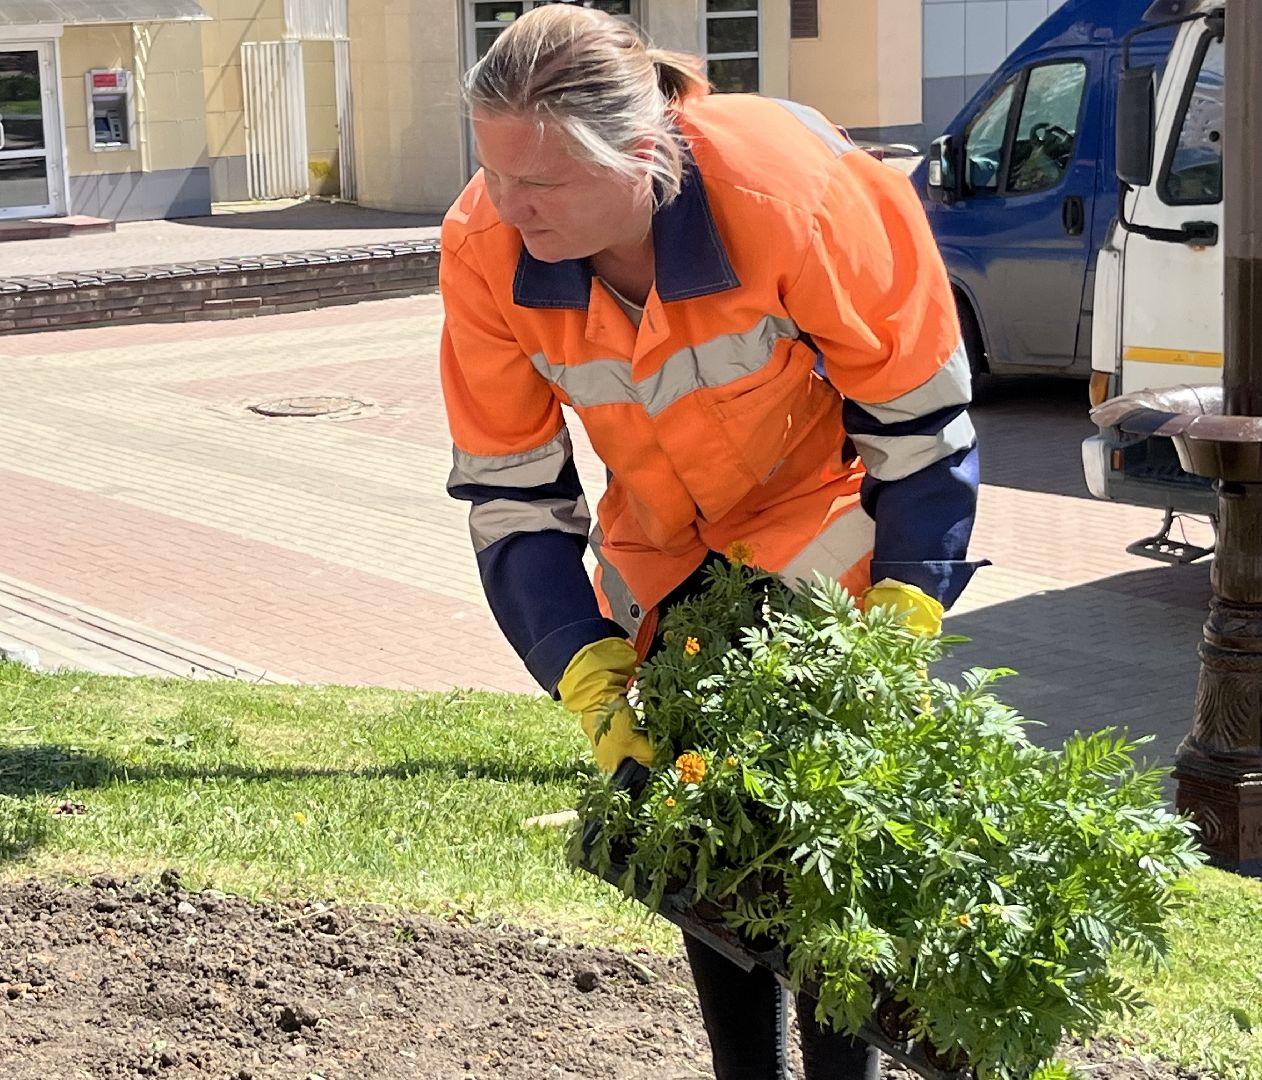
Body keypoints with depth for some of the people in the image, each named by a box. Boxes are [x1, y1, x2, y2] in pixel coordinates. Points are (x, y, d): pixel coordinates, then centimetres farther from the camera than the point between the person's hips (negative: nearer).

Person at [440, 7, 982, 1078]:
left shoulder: (791, 189, -33)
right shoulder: (484, 248, -23)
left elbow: (918, 413, -19)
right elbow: (513, 494, -11)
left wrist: (904, 621, -19)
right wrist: (591, 680, -19)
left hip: (825, 546, -3)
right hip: (660, 571, 4)